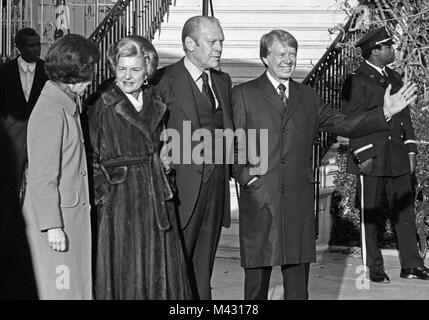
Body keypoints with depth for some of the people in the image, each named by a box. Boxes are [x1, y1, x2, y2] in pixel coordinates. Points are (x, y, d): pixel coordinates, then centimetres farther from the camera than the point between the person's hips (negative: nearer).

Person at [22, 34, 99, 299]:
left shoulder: (69, 104, 10)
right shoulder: (50, 113, -19)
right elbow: (42, 178, -19)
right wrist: (52, 226, -19)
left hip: (74, 215, 9)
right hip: (57, 220, -9)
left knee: (76, 284, 13)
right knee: (57, 287, -1)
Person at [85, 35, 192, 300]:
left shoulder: (155, 101, 9)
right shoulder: (102, 104, -8)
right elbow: (90, 156, -7)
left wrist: (161, 183, 10)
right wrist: (102, 192, -13)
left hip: (156, 196, 5)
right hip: (119, 201, -5)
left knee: (160, 272, 9)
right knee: (122, 274, 0)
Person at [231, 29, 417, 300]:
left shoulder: (308, 97, 15)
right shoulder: (243, 95, 4)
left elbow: (345, 125, 12)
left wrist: (385, 113, 2)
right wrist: (244, 174, -11)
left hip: (299, 199, 3)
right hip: (259, 198, -3)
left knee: (298, 276, 4)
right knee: (257, 272, 2)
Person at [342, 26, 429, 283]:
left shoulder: (395, 78, 16)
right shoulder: (357, 81, -6)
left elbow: (405, 115, 19)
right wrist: (362, 156, -14)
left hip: (398, 158, 7)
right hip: (371, 159, -6)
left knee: (405, 210, 6)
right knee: (370, 215, 2)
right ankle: (374, 268, 10)